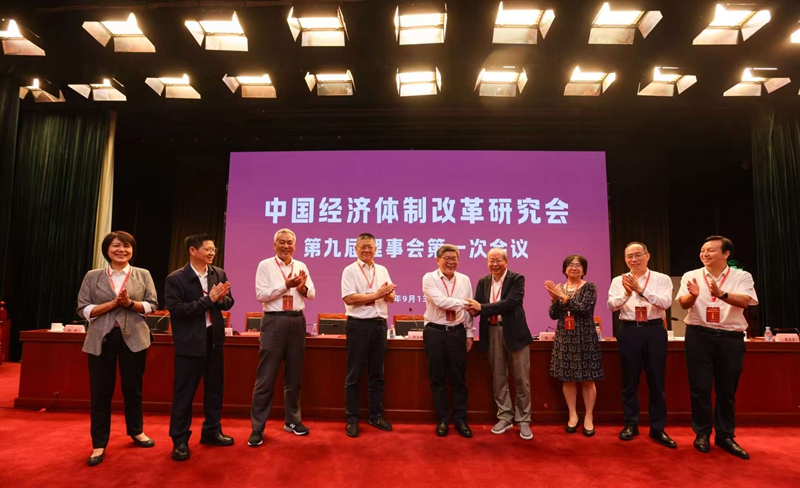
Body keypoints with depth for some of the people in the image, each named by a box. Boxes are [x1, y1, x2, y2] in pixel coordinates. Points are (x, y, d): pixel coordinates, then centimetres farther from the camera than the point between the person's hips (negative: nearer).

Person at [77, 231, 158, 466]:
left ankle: (136, 431, 32)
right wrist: (114, 303, -14)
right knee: (101, 391, 5)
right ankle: (99, 444, 17)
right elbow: (84, 309, -2)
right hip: (101, 339, 0)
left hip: (133, 338, 0)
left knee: (133, 387, 12)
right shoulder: (93, 276, 4)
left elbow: (152, 305, 0)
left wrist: (130, 303, -17)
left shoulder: (143, 275, 4)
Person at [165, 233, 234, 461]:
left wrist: (220, 298, -17)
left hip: (214, 338, 6)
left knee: (215, 387, 15)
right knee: (184, 392, 4)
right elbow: (176, 310, -19)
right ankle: (180, 440, 19)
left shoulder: (219, 274, 3)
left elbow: (228, 302, 7)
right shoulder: (175, 278, -12)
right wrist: (208, 299, -23)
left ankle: (212, 431, 32)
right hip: (190, 341, -5)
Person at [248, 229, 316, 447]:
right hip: (274, 322, -4)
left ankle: (292, 420, 26)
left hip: (297, 321, 5)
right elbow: (261, 295, -11)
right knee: (266, 377, -1)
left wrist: (303, 287, -13)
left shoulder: (301, 266, 10)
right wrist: (286, 285, -19)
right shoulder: (265, 265, -2)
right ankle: (257, 428, 8)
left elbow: (312, 294, 8)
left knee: (294, 375, 13)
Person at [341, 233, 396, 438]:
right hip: (359, 325, -5)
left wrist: (387, 292, -15)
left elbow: (391, 297, 9)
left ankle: (376, 415, 24)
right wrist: (376, 294, -15)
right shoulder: (350, 271, -4)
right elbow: (349, 298, -15)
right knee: (354, 374, 3)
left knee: (377, 373, 13)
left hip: (379, 324, 5)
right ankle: (352, 419, 13)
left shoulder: (383, 271, 12)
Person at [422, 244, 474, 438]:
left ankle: (460, 419, 22)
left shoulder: (464, 280, 4)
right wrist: (464, 302, -16)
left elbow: (468, 309, 7)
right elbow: (440, 301, -20)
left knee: (458, 378, 9)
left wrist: (469, 334, 6)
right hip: (435, 332, -2)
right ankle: (442, 420, 22)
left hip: (457, 332, 2)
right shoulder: (429, 278, -7)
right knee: (438, 378, 9)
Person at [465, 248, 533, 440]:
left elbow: (511, 302, -21)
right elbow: (477, 306, 4)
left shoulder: (517, 279, -7)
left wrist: (482, 307, -23)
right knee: (498, 378, 12)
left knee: (521, 378, 4)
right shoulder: (483, 282, 8)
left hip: (514, 332, -4)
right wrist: (473, 309, -21)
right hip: (492, 333, 4)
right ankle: (505, 417, 25)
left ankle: (523, 420, 17)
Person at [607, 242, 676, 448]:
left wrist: (640, 289, -24)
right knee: (630, 380, 9)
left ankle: (658, 428, 19)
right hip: (629, 331, 1)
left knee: (656, 381, 7)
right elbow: (611, 305, -9)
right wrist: (626, 294, -28)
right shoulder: (618, 281, 4)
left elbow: (666, 302, -14)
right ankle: (631, 424, 23)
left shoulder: (662, 279, 2)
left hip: (654, 331, -1)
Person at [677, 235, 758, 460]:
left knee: (727, 389, 9)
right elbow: (684, 304, -8)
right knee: (700, 387, 3)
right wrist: (693, 295, -31)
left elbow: (744, 301, -15)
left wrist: (722, 294, -35)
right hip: (699, 336, 0)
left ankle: (725, 436, 23)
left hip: (731, 338, 0)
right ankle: (702, 433, 16)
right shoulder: (691, 276, 3)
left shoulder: (742, 277, 3)